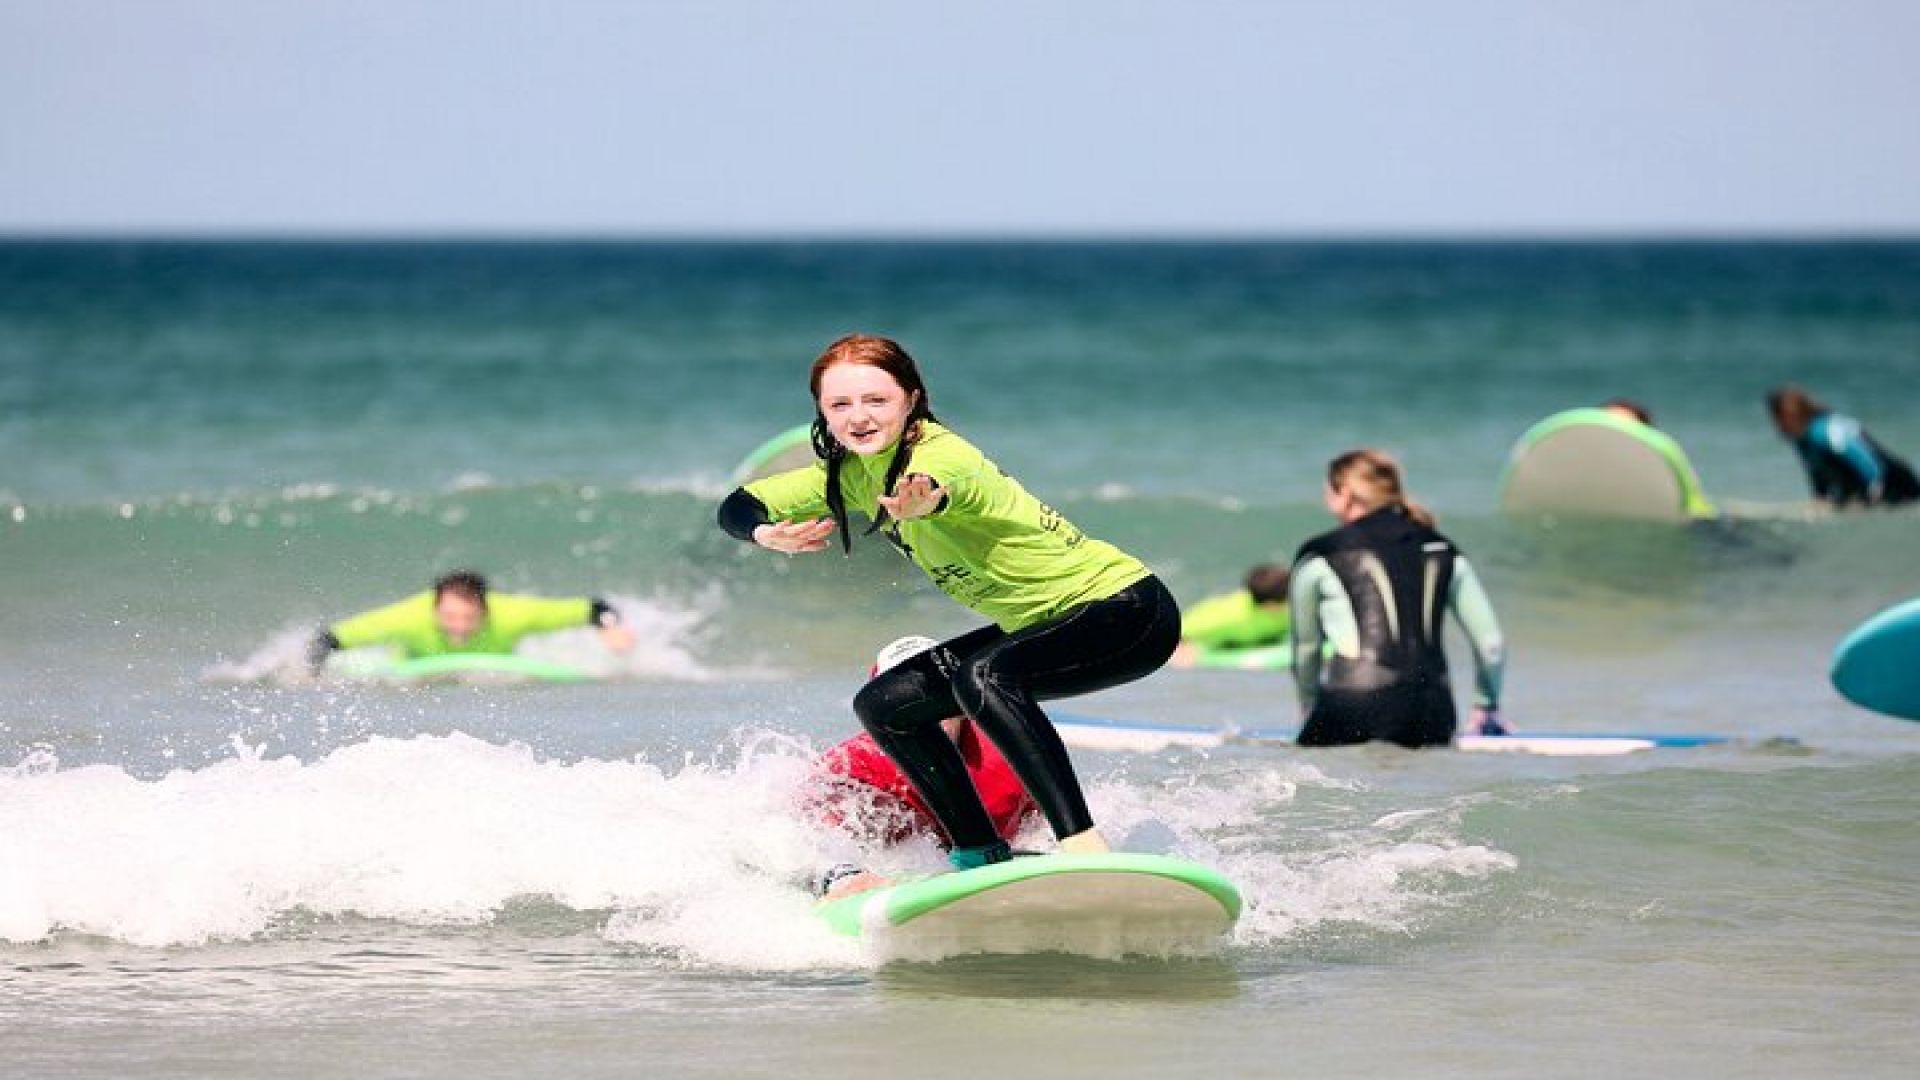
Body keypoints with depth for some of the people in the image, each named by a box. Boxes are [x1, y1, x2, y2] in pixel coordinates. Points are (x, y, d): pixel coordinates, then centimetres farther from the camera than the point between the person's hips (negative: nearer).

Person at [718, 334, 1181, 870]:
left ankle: (1082, 842, -37)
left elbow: (932, 484, -49)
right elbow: (737, 507, 1)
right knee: (884, 705, 3)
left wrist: (918, 503, -73)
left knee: (983, 678, -34)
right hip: (1039, 625, 9)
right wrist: (770, 535, -22)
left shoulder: (941, 454, -25)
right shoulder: (851, 473, 0)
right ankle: (981, 853, 11)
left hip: (1128, 609, -9)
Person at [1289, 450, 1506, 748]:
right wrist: (1486, 706, 33)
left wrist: (1309, 711, 36)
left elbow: (1305, 648, 20)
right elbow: (1491, 643, 18)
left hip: (1350, 712, -4)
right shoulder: (1443, 553, 18)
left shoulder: (1319, 557, 10)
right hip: (1430, 719, 4)